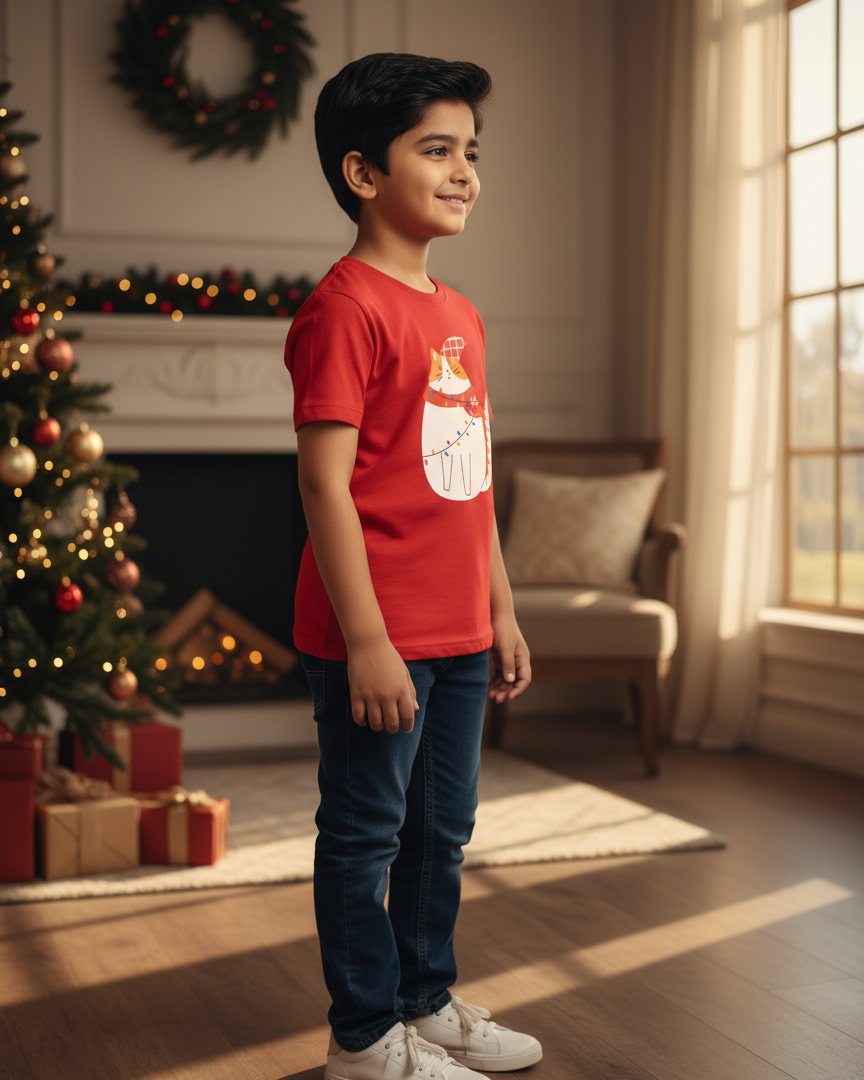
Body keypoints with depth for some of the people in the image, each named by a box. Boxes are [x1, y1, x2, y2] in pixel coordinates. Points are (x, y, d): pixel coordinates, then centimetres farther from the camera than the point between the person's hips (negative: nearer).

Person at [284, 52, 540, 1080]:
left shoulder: (458, 314, 13)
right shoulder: (345, 306, -13)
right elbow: (325, 482, -18)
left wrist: (501, 612, 17)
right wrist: (367, 641, -20)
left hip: (458, 641, 8)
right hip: (376, 640, -8)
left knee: (441, 831, 18)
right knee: (366, 834, 5)